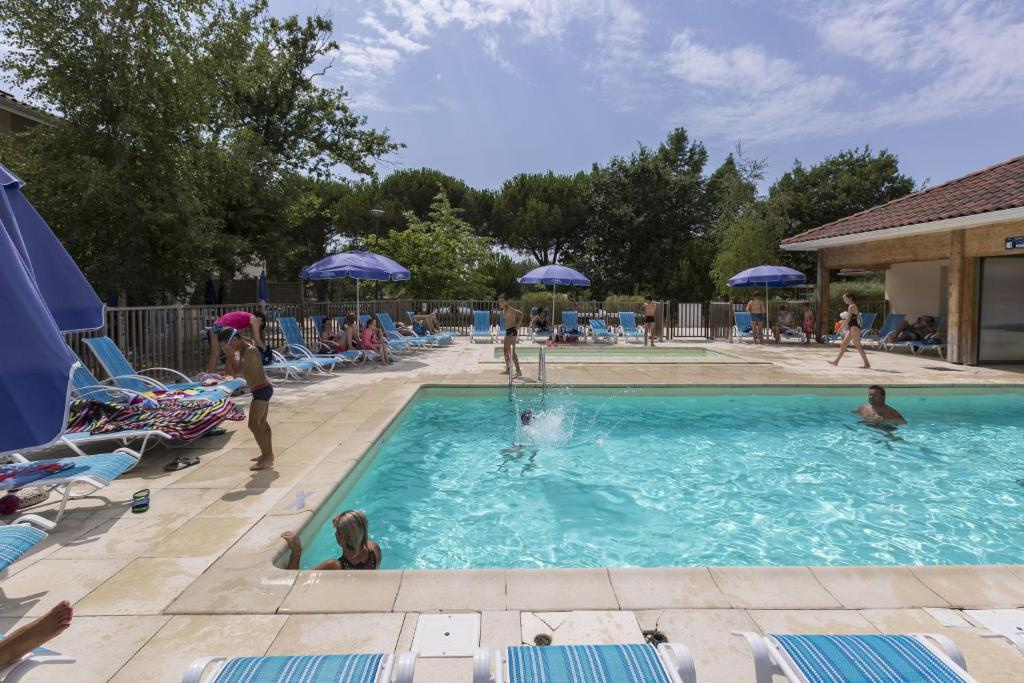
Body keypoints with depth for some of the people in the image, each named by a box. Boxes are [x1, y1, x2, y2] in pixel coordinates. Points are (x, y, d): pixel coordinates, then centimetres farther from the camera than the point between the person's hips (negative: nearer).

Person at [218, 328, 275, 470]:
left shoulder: (250, 351, -19)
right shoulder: (245, 348, 10)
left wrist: (229, 354, -23)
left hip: (261, 390, -11)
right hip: (263, 389, 11)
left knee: (253, 424, -13)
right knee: (262, 423, 18)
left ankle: (267, 457, -12)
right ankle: (268, 454, 27)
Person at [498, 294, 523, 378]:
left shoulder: (510, 310, -17)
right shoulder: (504, 310, 10)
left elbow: (520, 313, -29)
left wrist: (517, 326, -24)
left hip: (512, 330, -10)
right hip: (508, 330, 10)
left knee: (512, 351, -13)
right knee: (505, 350, 18)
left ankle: (518, 371, -13)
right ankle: (507, 369, 30)